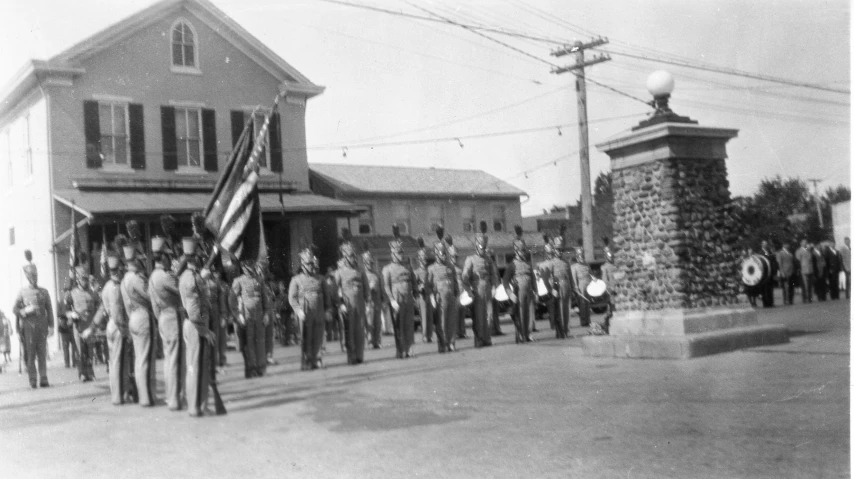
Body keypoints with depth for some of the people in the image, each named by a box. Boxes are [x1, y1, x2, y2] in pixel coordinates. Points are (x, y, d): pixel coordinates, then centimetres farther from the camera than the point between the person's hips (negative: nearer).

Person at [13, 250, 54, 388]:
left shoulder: (44, 292, 12)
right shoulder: (22, 292, 7)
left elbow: (49, 310, 10)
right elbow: (15, 309, 6)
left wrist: (51, 326, 3)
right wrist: (25, 311, -14)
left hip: (42, 325, 2)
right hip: (28, 326, -1)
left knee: (42, 354, 0)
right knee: (30, 354, -2)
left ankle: (43, 379, 1)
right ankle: (32, 380, 1)